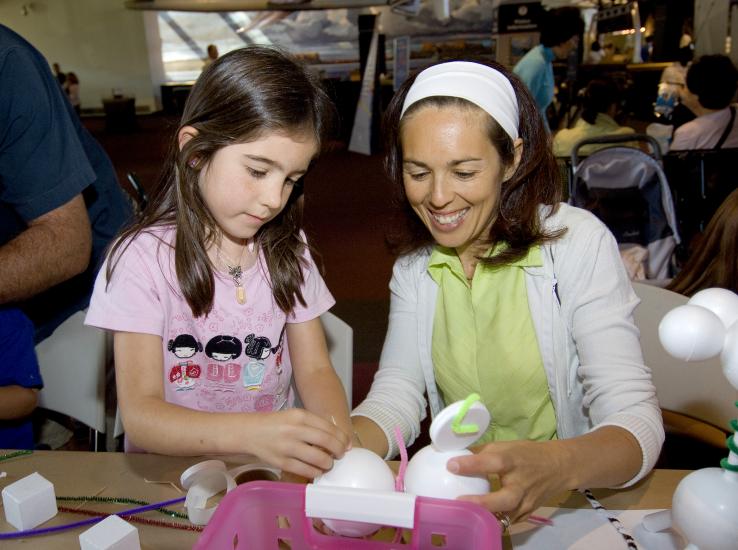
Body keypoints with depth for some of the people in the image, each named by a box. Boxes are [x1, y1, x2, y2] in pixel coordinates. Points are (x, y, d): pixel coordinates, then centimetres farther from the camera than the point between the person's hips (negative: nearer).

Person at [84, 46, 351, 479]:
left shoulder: (286, 251, 4)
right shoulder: (144, 257, -11)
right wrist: (251, 433, -34)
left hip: (273, 475, 2)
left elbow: (315, 370, 3)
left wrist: (337, 439, -19)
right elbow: (140, 415, -16)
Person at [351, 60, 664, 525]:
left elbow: (636, 420, -19)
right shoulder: (414, 260, 1)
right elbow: (396, 394, -4)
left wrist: (557, 466, -39)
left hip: (572, 502, -3)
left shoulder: (578, 242, -13)